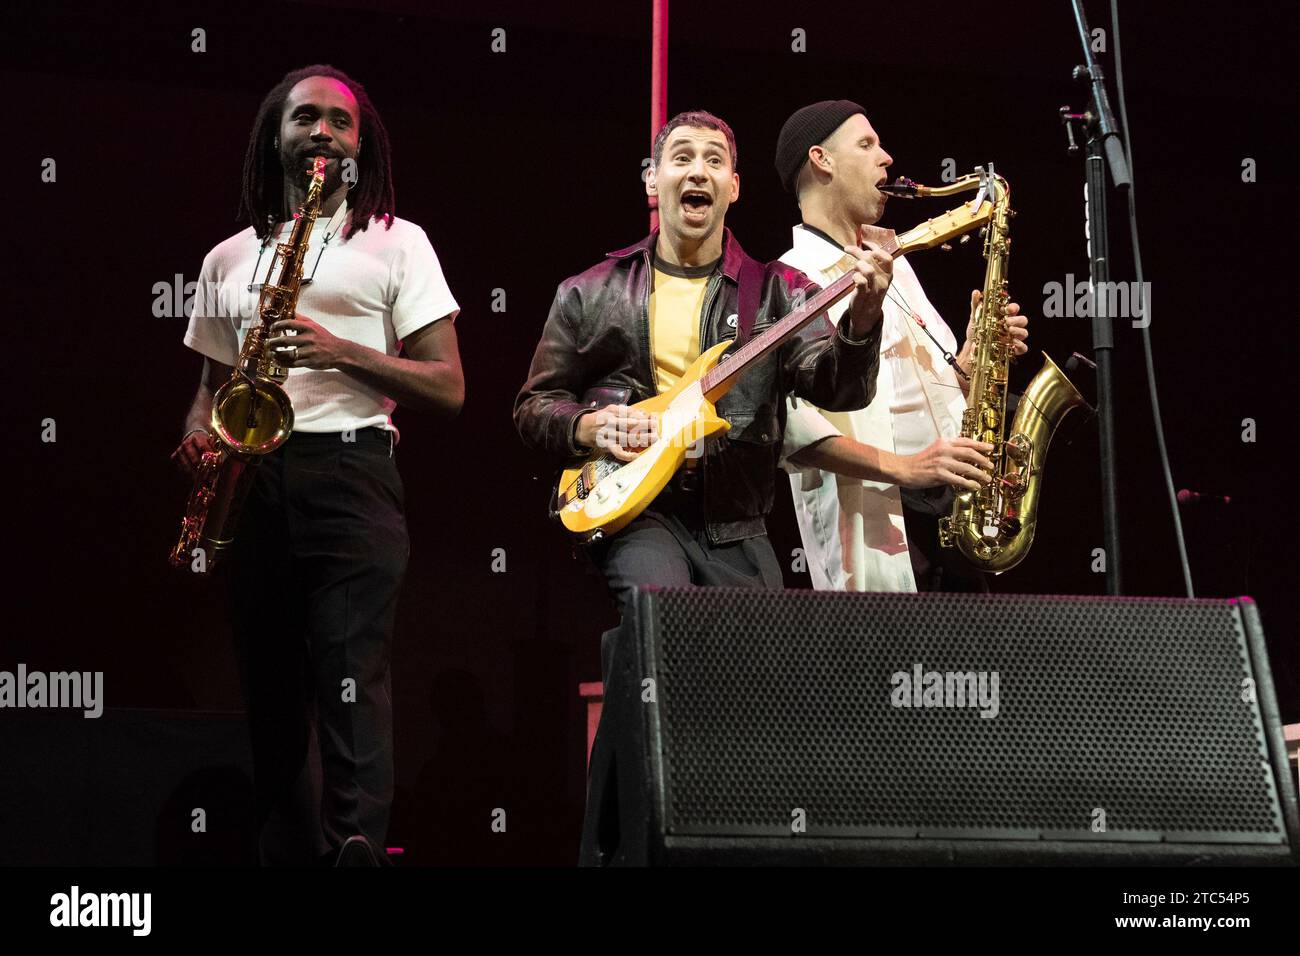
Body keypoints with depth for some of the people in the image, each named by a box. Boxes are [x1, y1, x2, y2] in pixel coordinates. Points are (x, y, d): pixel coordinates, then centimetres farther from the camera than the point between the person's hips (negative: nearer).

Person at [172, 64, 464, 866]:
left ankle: (358, 848, -25)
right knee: (274, 693, 4)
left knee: (353, 684, -18)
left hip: (350, 472, -4)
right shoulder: (229, 260, 21)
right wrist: (200, 438, 1)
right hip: (254, 490, 5)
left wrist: (344, 353, -11)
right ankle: (290, 854, 8)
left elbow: (448, 391, 3)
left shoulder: (395, 243, 9)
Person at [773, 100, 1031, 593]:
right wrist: (902, 467, -25)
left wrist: (973, 355, 7)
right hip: (875, 530, -8)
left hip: (954, 513, 8)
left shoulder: (889, 262, 22)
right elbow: (788, 422, -19)